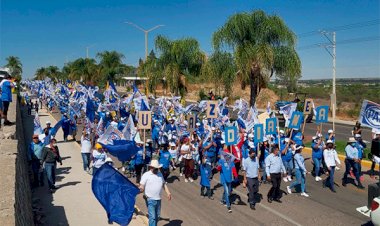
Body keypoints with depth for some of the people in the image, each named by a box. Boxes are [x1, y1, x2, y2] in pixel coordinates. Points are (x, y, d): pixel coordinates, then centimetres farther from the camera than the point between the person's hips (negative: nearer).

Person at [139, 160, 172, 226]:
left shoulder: (160, 174, 11)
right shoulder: (146, 175, -7)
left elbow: (164, 184, 17)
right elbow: (142, 185, -11)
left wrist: (168, 193, 8)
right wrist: (141, 189, -31)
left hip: (158, 199, 6)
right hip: (150, 199, -6)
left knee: (157, 216, 14)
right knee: (152, 217, -10)